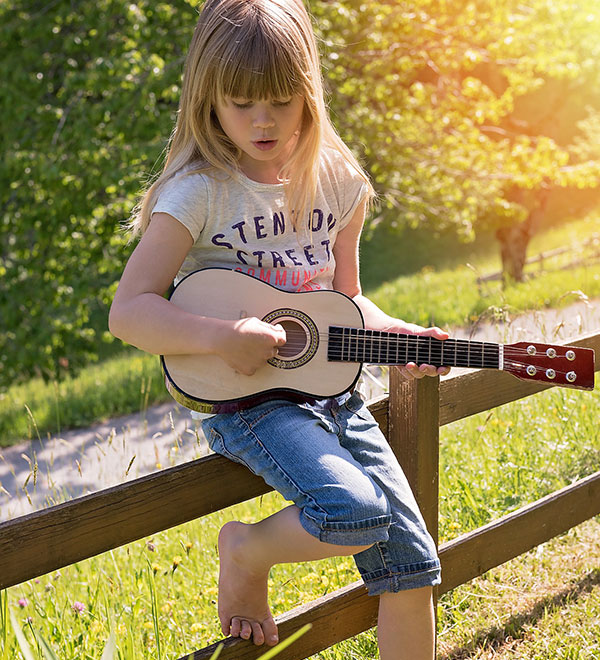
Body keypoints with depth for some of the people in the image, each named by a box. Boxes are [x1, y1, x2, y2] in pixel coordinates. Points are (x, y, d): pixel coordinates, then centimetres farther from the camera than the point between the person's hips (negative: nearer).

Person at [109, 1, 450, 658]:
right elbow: (128, 312, -14)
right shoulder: (200, 192, -10)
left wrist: (393, 332, -2)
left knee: (411, 566, -2)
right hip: (246, 399, -5)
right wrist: (221, 337, -28)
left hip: (328, 388, 6)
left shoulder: (336, 183, 6)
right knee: (356, 511, -29)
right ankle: (245, 552, 1)